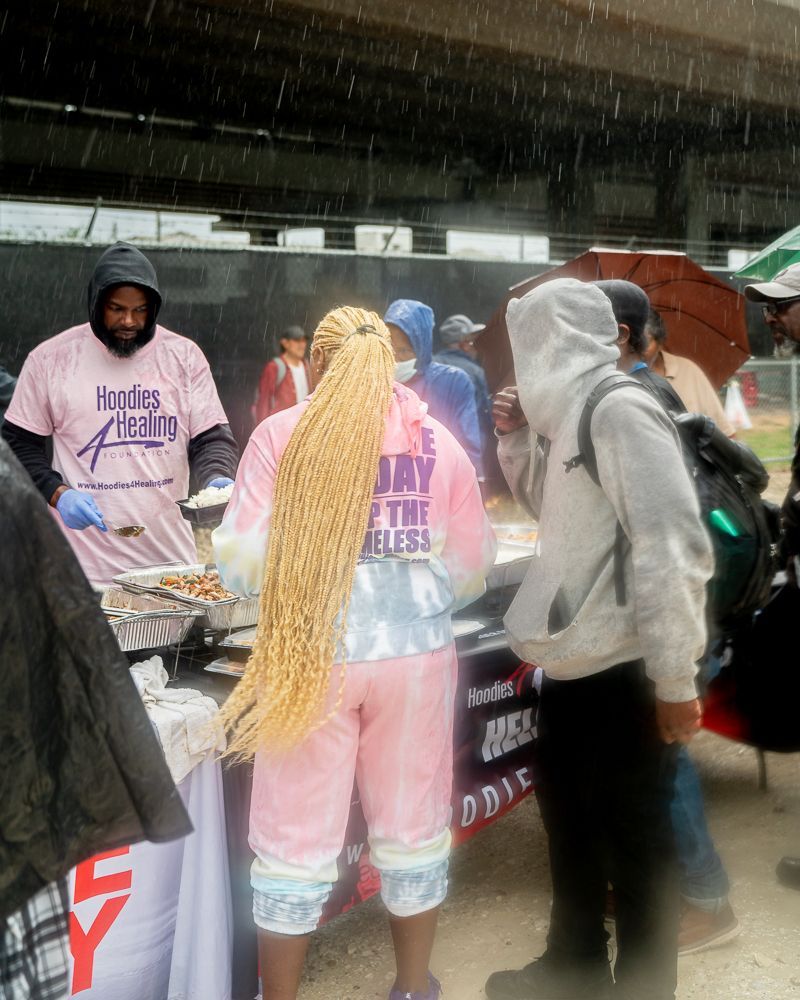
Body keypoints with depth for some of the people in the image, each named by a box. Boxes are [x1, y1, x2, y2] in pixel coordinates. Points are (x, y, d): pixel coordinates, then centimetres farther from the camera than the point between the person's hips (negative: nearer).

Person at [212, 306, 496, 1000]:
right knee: (414, 829, 16)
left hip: (312, 658, -2)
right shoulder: (436, 440, 1)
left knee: (296, 839, 9)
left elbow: (241, 562, -6)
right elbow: (473, 565, 4)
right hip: (416, 655, 3)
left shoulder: (281, 435, -5)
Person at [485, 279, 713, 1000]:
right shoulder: (571, 413, 12)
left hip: (622, 673, -10)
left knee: (635, 847, 5)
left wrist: (674, 678, -23)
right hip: (573, 665, 10)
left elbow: (673, 544, -23)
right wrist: (519, 438, 11)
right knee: (569, 827, 23)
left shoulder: (621, 408, -17)